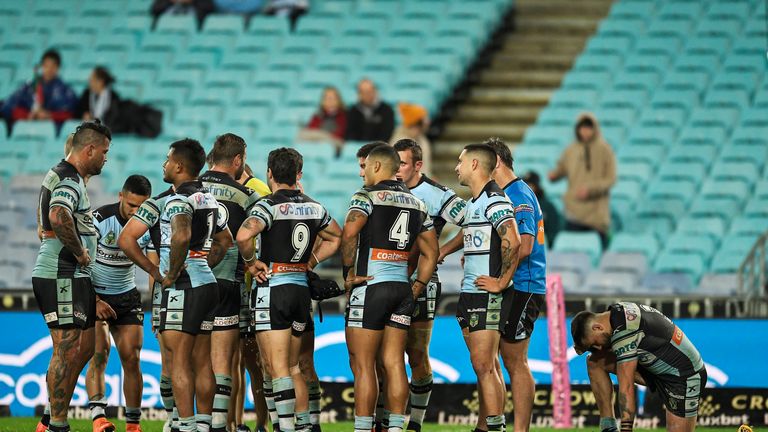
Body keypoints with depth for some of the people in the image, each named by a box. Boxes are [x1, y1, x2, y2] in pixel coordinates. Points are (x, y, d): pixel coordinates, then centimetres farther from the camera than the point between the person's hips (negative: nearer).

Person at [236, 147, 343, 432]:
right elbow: (336, 237, 25)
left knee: (277, 368, -9)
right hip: (302, 289, 6)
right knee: (292, 366, 17)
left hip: (273, 288, -6)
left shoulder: (269, 205, -11)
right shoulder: (313, 207, 9)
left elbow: (244, 235, -28)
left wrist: (251, 262, -12)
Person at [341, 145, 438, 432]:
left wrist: (349, 273, -11)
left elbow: (349, 234, -22)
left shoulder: (368, 196, -6)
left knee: (363, 365, -3)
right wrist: (416, 290, 18)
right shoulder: (416, 203, 15)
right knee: (394, 364, 7)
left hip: (370, 287, -6)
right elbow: (430, 253, 17)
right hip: (403, 287, 6)